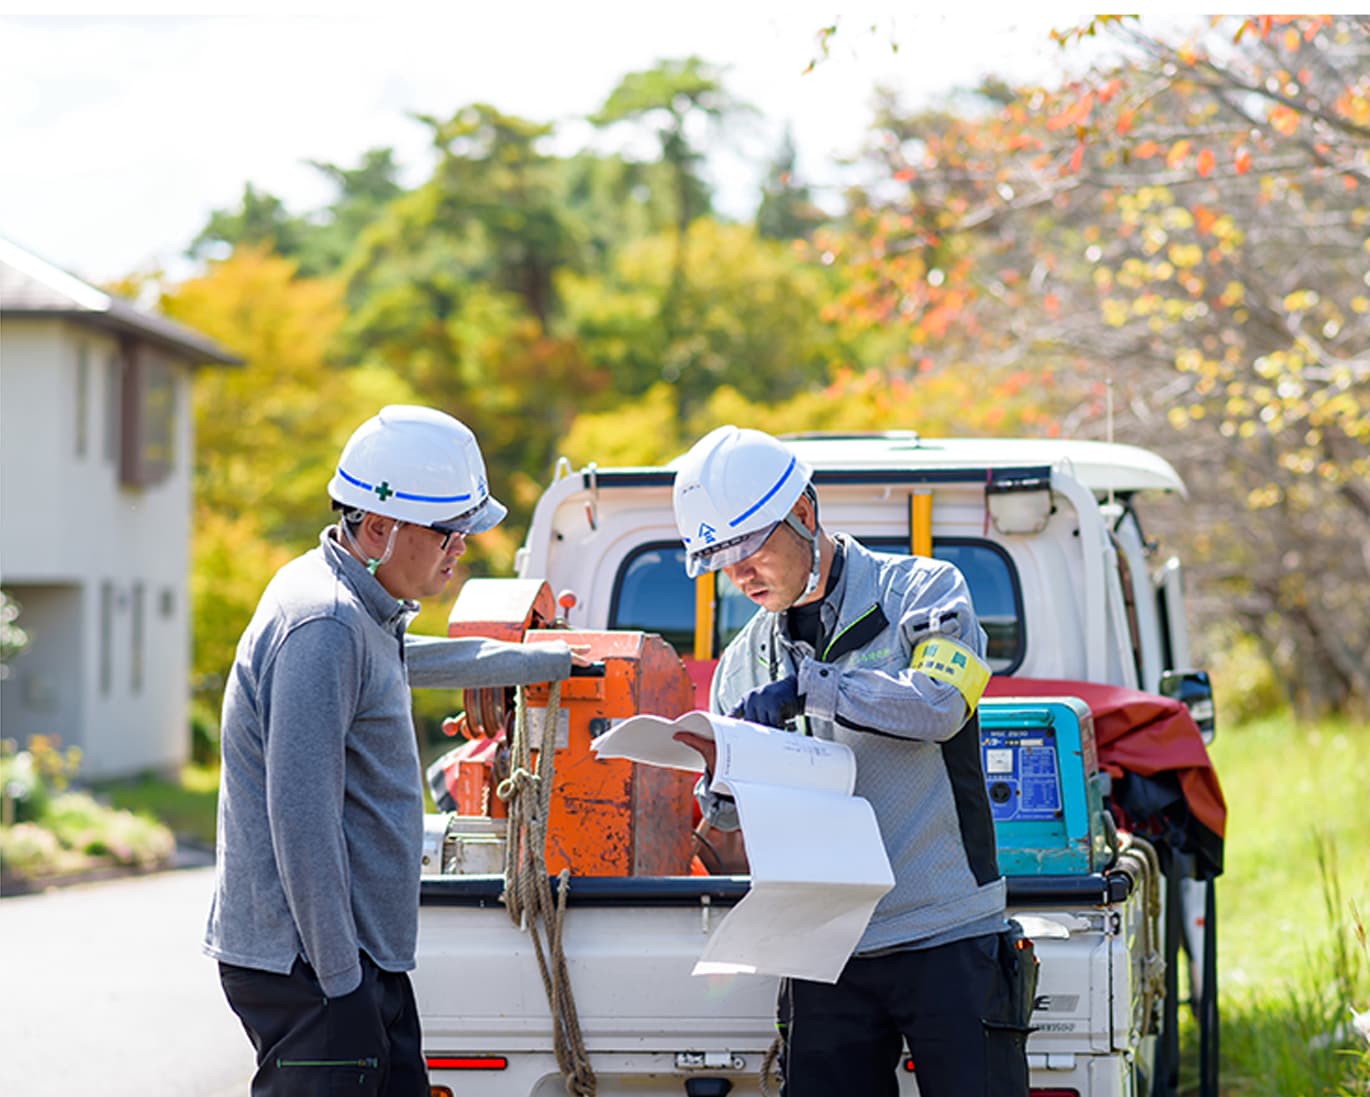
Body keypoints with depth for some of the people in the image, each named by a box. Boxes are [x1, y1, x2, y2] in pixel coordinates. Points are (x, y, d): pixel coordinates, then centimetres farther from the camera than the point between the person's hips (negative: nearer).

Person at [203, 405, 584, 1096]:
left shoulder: (362, 613, 15)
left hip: (361, 956, 10)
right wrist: (341, 981, -20)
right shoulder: (323, 626, -18)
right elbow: (300, 818, -22)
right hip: (307, 967, -10)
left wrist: (554, 661, 51)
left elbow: (417, 660, 40)